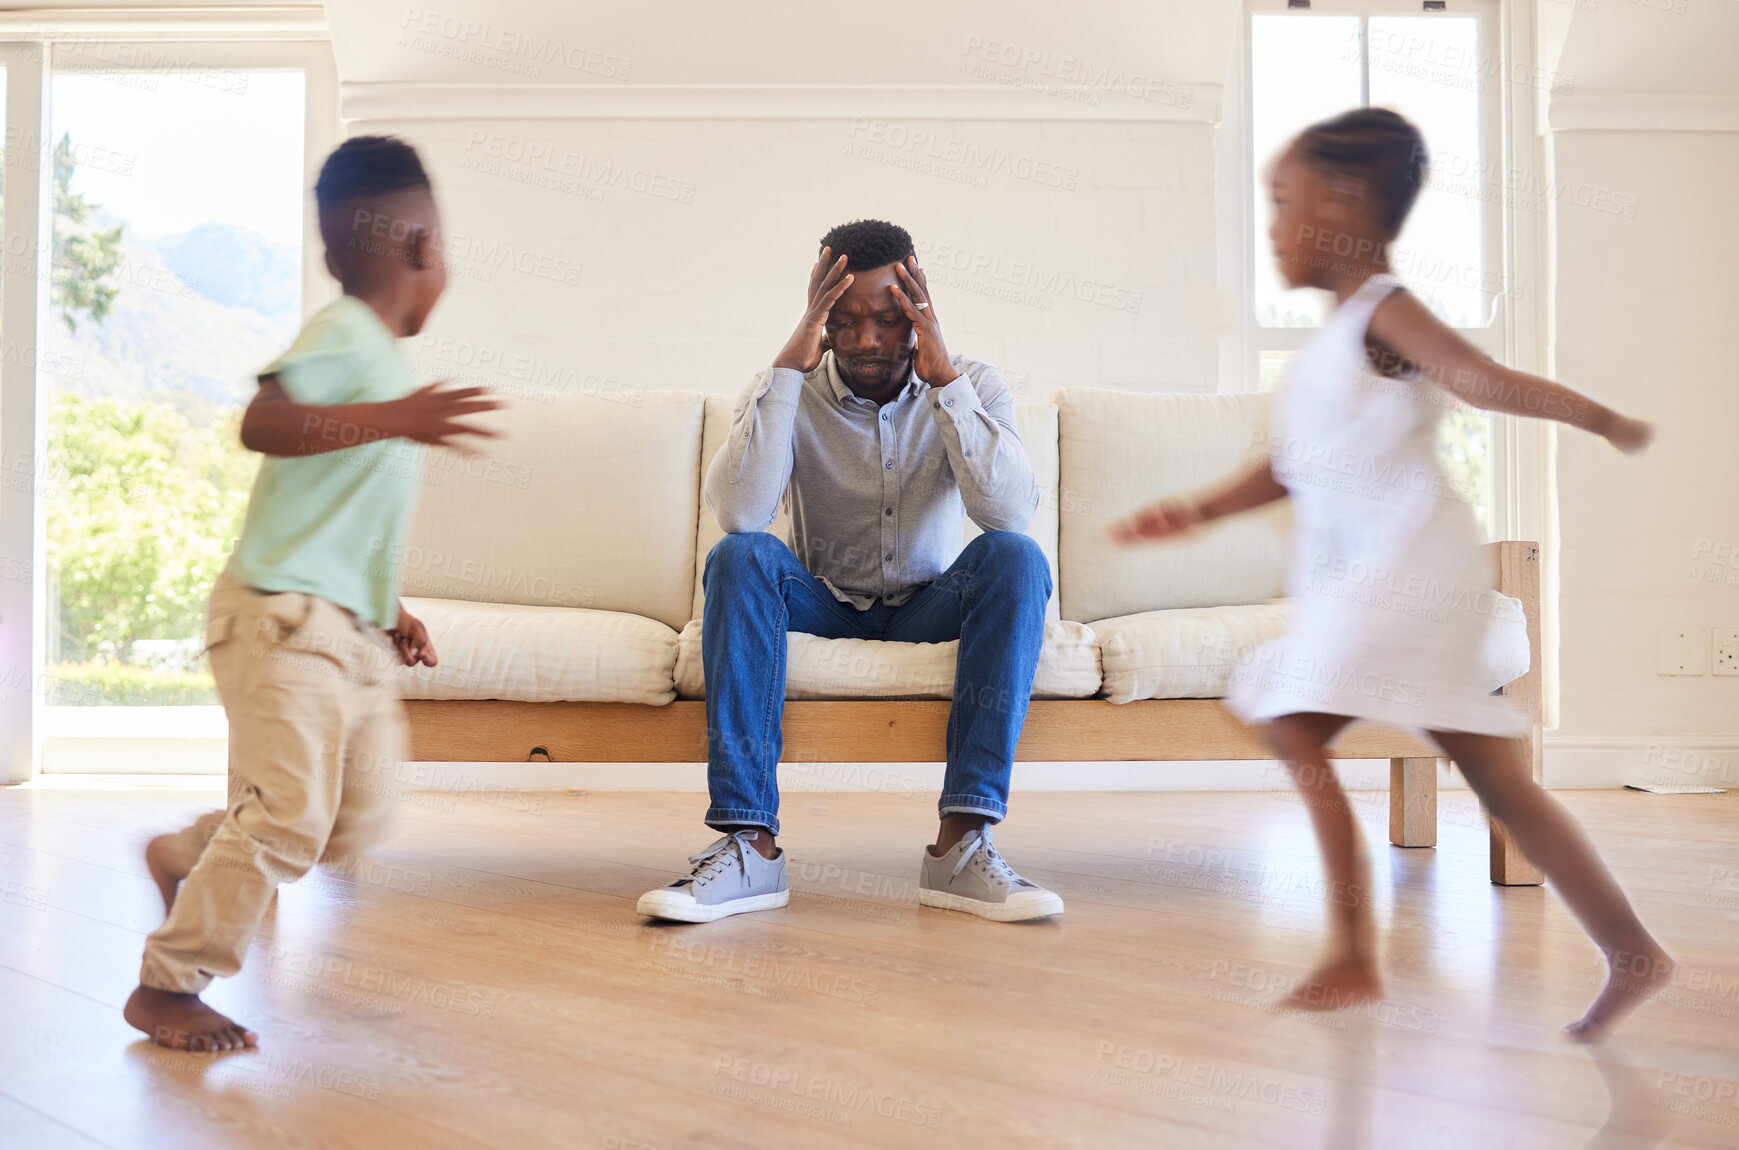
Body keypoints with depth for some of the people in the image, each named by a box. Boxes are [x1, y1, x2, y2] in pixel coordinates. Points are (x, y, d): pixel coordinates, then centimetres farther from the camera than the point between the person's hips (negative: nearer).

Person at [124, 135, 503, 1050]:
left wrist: (388, 609, 25)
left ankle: (184, 855, 29)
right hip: (284, 615, -9)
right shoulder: (343, 333, -10)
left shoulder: (380, 359, 19)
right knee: (287, 813, -13)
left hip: (353, 630, 9)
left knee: (354, 820, 8)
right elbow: (264, 423, -29)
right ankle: (165, 986, 3)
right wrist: (391, 418, -37)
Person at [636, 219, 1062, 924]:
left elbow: (1012, 511, -25)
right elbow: (739, 514, -27)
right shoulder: (786, 392, -7)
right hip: (823, 604, 0)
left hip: (928, 607, 0)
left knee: (1016, 558, -29)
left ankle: (962, 841, -34)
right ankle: (749, 844, -34)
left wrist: (942, 377, -29)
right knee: (738, 558, -29)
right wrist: (789, 365, -28)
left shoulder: (973, 387, -6)